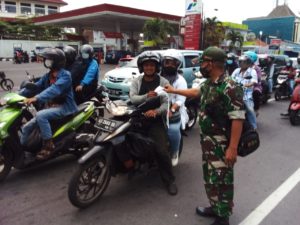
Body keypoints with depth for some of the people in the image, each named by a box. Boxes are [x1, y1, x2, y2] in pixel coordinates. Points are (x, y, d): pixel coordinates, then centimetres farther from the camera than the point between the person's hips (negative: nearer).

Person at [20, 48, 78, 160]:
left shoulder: (65, 75, -13)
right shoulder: (47, 76, 13)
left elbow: (55, 89, -30)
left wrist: (36, 98, -42)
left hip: (65, 107, -8)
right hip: (51, 107, 9)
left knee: (40, 115, -33)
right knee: (26, 128, 4)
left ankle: (48, 146, -23)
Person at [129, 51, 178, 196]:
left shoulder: (163, 82, 3)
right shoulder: (136, 81, 10)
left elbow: (166, 103, -7)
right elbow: (132, 98, -7)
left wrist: (156, 111, -27)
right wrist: (146, 96, -26)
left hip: (156, 120, -3)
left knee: (162, 151, -14)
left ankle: (169, 180, 4)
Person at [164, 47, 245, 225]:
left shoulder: (230, 87, -23)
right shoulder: (209, 84, 7)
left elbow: (238, 119, -26)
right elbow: (197, 92, 29)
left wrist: (233, 148, -28)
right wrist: (174, 91, 36)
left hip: (222, 144, -9)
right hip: (207, 140, 9)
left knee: (221, 181, 4)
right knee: (210, 177, 21)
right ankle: (215, 208, 40)